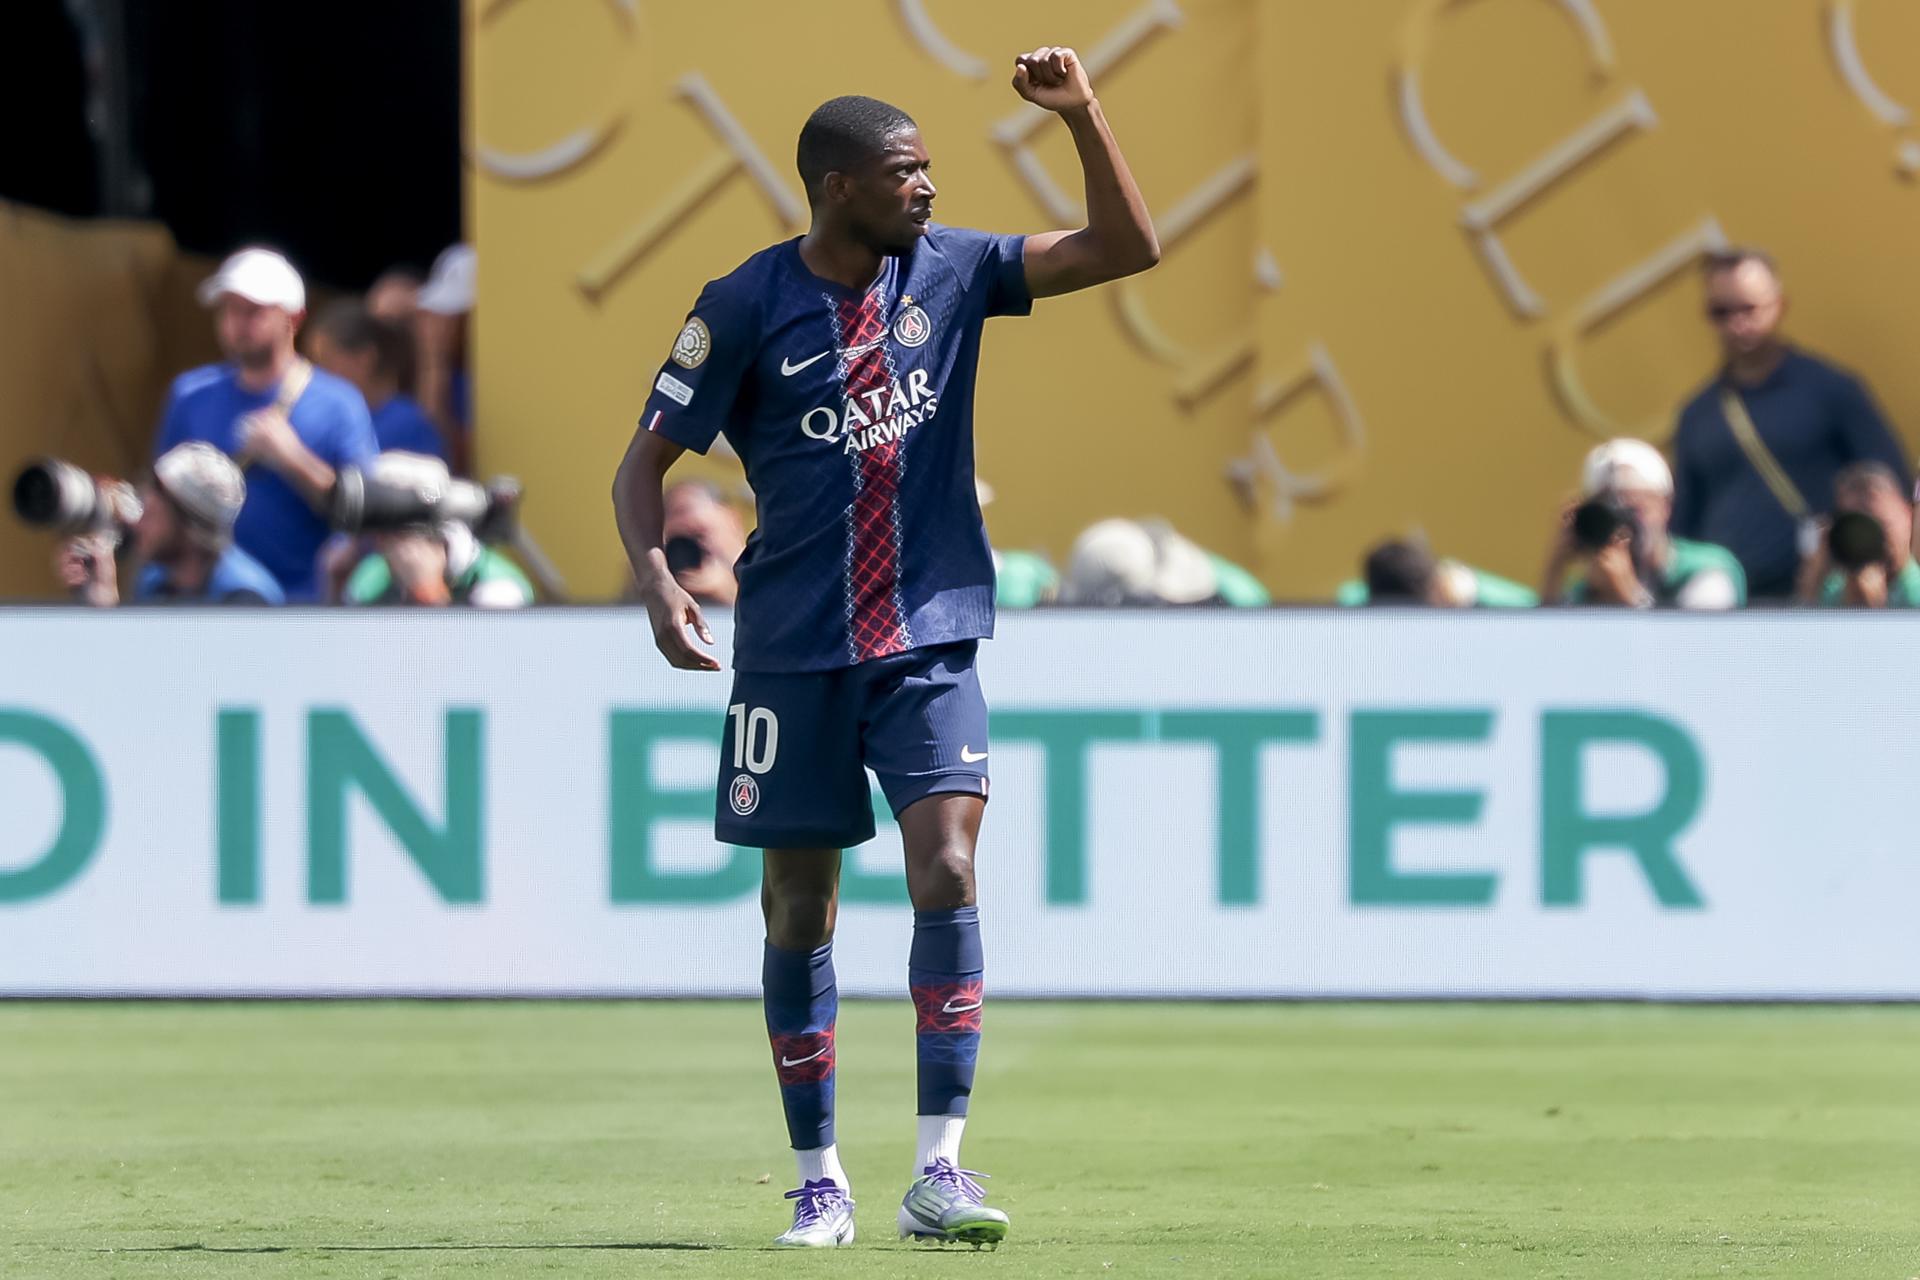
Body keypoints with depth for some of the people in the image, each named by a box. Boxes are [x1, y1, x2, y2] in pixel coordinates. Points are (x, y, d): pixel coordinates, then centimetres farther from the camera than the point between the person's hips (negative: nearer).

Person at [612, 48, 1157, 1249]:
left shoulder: (947, 271, 2)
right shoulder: (746, 308, -6)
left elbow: (1127, 248, 1)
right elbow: (646, 461, -1)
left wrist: (1082, 115, -12)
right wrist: (655, 577, -19)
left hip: (929, 642, 1)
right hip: (792, 650, -1)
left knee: (947, 871, -16)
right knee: (800, 912, 5)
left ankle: (939, 1171, -14)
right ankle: (821, 1182, 17)